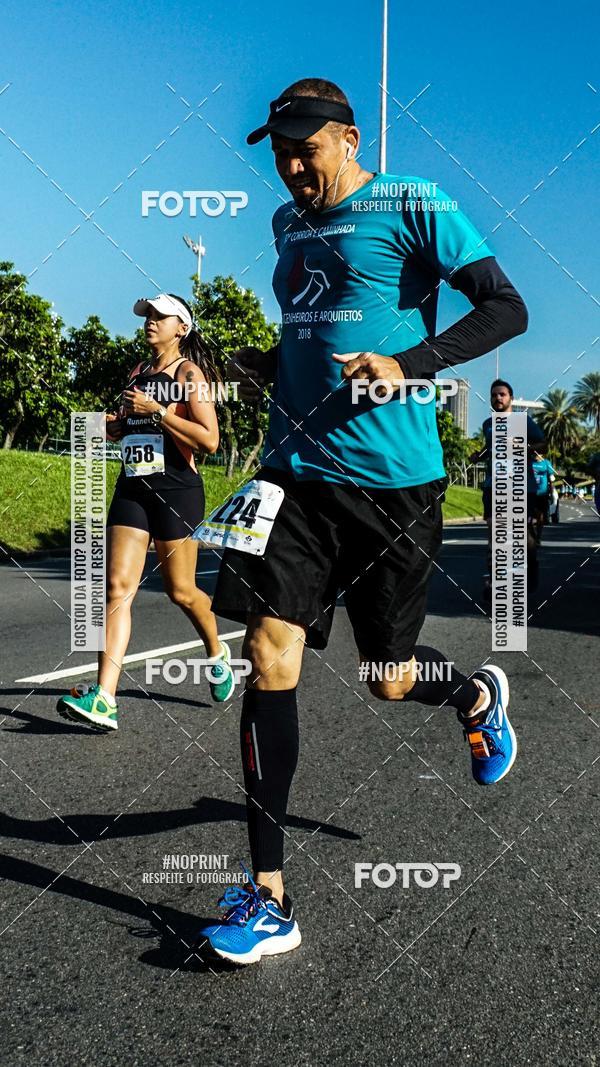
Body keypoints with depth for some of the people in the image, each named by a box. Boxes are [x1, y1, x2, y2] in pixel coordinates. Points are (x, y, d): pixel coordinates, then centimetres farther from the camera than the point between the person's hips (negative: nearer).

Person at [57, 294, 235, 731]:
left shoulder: (189, 373, -5)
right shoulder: (138, 372, 16)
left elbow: (210, 439, -16)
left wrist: (156, 411, -19)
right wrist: (107, 423, 7)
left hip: (176, 490, -6)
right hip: (132, 488, 6)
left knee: (180, 590, 6)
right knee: (118, 586, -7)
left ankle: (217, 653, 36)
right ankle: (104, 699, -11)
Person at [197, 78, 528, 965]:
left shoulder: (413, 207, -2)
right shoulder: (288, 223, 18)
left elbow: (507, 309, -6)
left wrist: (410, 365, -19)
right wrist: (271, 365, 11)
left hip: (393, 479, -5)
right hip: (295, 469, 5)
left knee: (390, 678, 5)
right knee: (270, 656, -8)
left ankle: (479, 696, 45)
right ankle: (269, 899, 1)